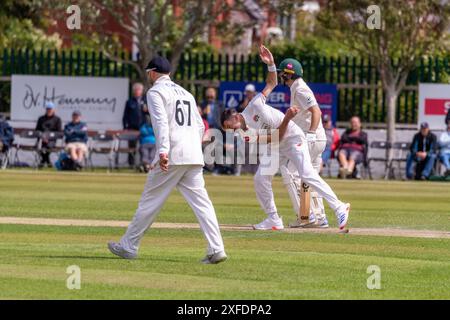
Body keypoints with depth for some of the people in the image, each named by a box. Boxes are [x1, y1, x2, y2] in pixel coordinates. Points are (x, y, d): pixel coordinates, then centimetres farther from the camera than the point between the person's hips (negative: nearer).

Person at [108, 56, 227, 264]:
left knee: (150, 201, 2)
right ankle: (216, 249, -13)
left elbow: (161, 122, -15)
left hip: (171, 156, -6)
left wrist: (163, 151, -25)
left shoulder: (156, 92, 0)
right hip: (194, 157, 6)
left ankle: (128, 246, 10)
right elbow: (200, 126, 20)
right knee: (201, 203, -1)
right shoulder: (185, 93, 24)